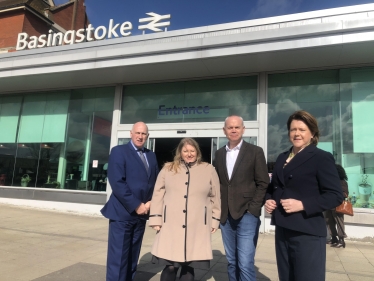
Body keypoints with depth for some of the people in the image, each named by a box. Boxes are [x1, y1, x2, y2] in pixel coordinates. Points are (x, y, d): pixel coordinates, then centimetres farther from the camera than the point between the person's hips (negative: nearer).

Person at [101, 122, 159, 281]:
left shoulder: (151, 156, 12)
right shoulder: (119, 151, -6)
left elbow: (155, 183, 12)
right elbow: (117, 182, -16)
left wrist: (150, 202, -5)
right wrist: (136, 206, -17)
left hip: (141, 213, 6)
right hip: (123, 212, -5)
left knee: (133, 256, 15)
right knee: (118, 257, 0)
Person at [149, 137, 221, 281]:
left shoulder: (209, 170, 6)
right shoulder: (168, 169, 7)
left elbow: (215, 197, 9)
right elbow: (158, 195, 7)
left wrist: (215, 220, 7)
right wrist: (156, 219, 2)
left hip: (197, 227, 0)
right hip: (171, 226, 0)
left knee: (189, 265, 8)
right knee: (170, 266, -1)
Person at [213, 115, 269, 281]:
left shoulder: (255, 151, -2)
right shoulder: (219, 154, 10)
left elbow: (263, 184, -3)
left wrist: (253, 209, -11)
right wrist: (218, 209, 4)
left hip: (247, 215, -4)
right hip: (226, 216, 4)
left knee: (245, 264, -5)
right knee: (231, 262, 13)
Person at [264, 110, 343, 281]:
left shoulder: (322, 158, -7)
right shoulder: (282, 158, 14)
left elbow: (335, 196, -12)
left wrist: (302, 204, -22)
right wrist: (268, 200, 1)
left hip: (307, 232, -6)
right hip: (282, 229, 7)